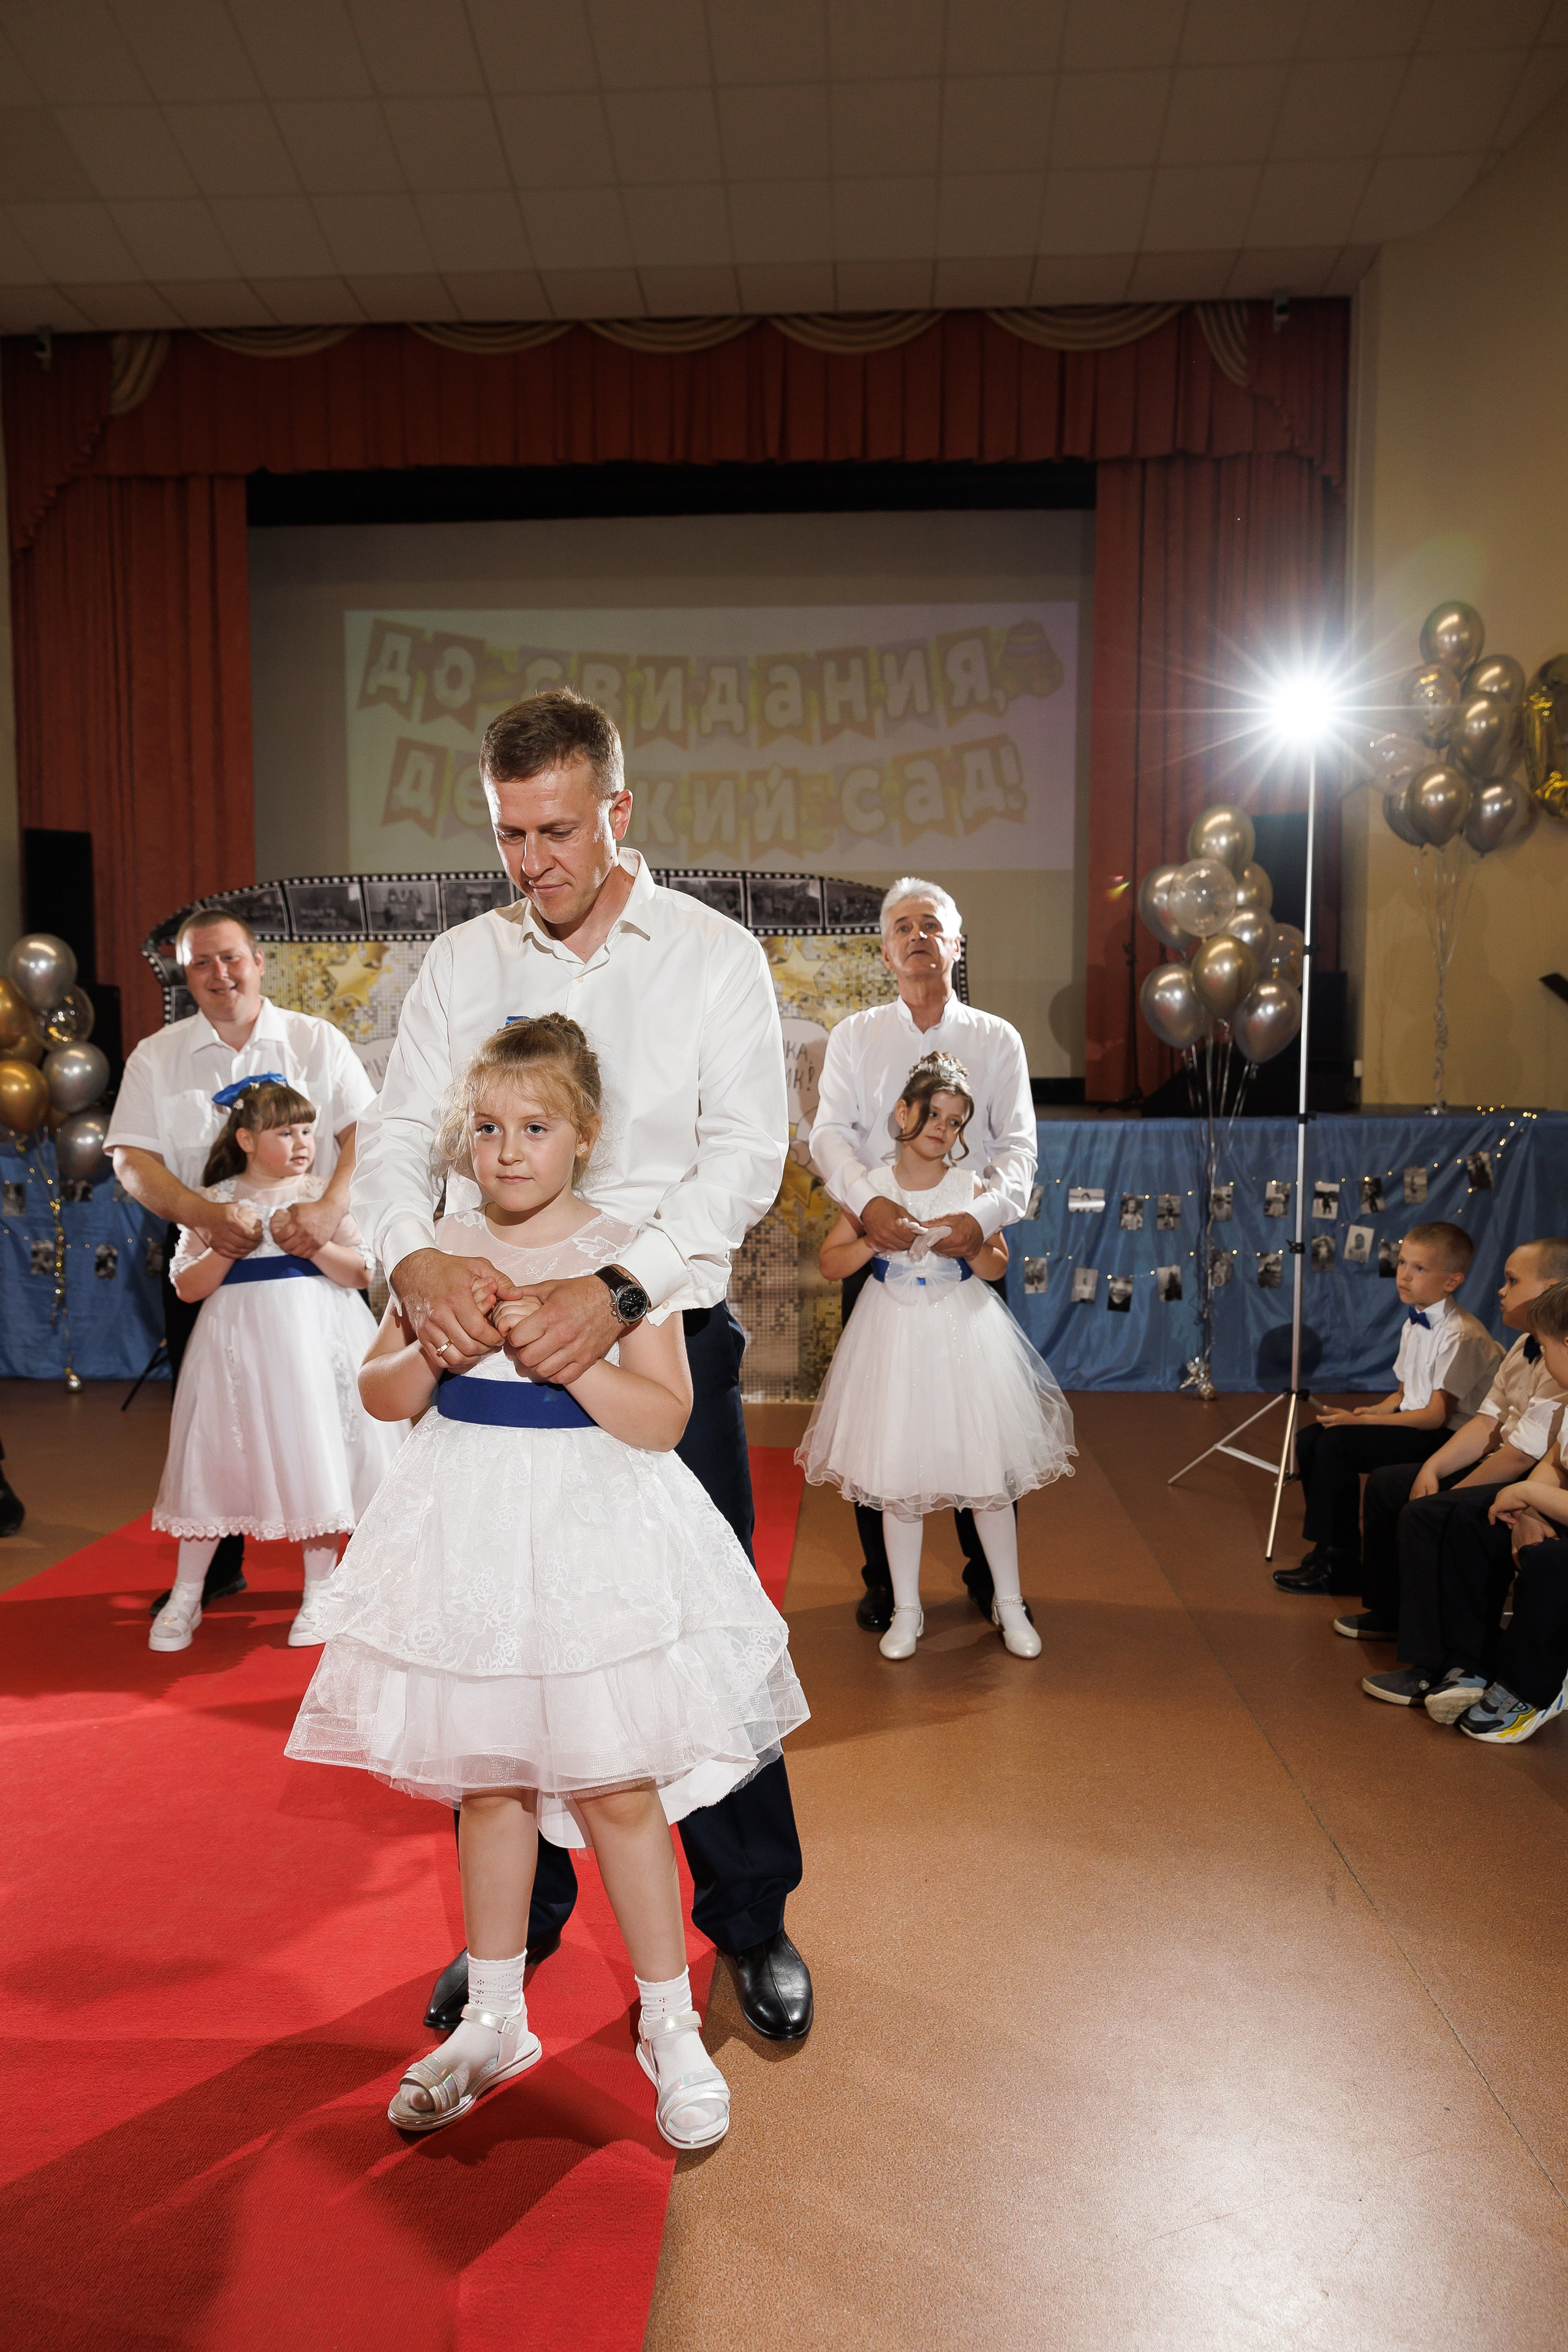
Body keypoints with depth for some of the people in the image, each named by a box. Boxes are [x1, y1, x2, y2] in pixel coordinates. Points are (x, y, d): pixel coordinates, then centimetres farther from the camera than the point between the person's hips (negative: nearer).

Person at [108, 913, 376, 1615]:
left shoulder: (317, 1041, 3)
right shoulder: (156, 1057, 7)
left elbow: (365, 1133, -6)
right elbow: (131, 1160, -2)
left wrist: (330, 1207, -25)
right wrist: (205, 1212, -21)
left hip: (310, 1249, -2)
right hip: (205, 1253, 2)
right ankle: (217, 1565, 26)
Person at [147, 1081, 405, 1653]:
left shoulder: (325, 1195, 2)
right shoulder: (214, 1203, 3)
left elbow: (362, 1271, -2)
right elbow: (187, 1286, 0)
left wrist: (312, 1244, -17)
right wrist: (227, 1247, -15)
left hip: (316, 1343, 0)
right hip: (239, 1345, 0)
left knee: (316, 1460, 3)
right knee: (215, 1461, 5)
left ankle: (318, 1595, 19)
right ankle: (185, 1597, 21)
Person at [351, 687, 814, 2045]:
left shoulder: (715, 957, -2)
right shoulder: (459, 965, 6)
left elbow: (746, 1156, -11)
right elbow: (396, 1139, 1)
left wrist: (616, 1292, -25)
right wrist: (416, 1260, -21)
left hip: (669, 1339, -2)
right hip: (495, 1347, 3)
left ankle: (751, 1921, 27)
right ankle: (516, 1921, 34)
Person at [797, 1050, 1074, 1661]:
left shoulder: (971, 1187, 0)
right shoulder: (871, 1188, -1)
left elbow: (997, 1266, 6)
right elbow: (830, 1264, 0)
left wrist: (966, 1243, -14)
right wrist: (877, 1237, -16)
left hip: (963, 1333, 0)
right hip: (893, 1335, 0)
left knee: (988, 1472, 3)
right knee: (894, 1476, 5)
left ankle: (1009, 1604, 21)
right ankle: (906, 1610, 20)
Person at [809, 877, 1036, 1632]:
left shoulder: (997, 1040, 7)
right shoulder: (854, 1037, 8)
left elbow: (1019, 1145, -2)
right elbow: (829, 1132, -4)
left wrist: (984, 1212, -22)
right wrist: (867, 1200, -24)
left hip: (969, 1250, 0)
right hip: (878, 1246, 0)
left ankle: (989, 1576, 22)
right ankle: (882, 1581, 19)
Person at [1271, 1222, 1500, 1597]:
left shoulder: (1460, 1336, -19)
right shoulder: (1415, 1324, 9)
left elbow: (1438, 1414, -21)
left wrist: (1361, 1421, -20)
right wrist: (1375, 1411, -5)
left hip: (1449, 1436, -9)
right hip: (1415, 1422, 9)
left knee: (1337, 1442, -23)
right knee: (1309, 1438, -3)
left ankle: (1340, 1563, -11)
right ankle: (1327, 1546, 9)